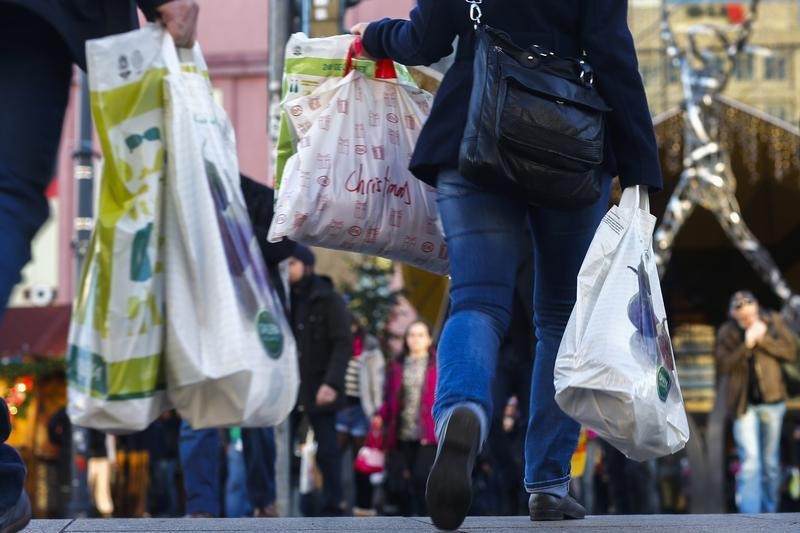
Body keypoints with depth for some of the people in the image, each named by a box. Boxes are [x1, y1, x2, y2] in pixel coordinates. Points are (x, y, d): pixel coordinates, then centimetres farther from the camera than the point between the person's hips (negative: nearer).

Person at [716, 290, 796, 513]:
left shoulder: (772, 321, 3)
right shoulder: (726, 333, -2)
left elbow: (790, 352, -2)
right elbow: (723, 365, -10)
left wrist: (764, 339, -14)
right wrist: (746, 345, -20)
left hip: (771, 400, 2)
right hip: (744, 404, -2)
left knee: (770, 461, 11)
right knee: (750, 460, -13)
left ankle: (769, 513, 25)